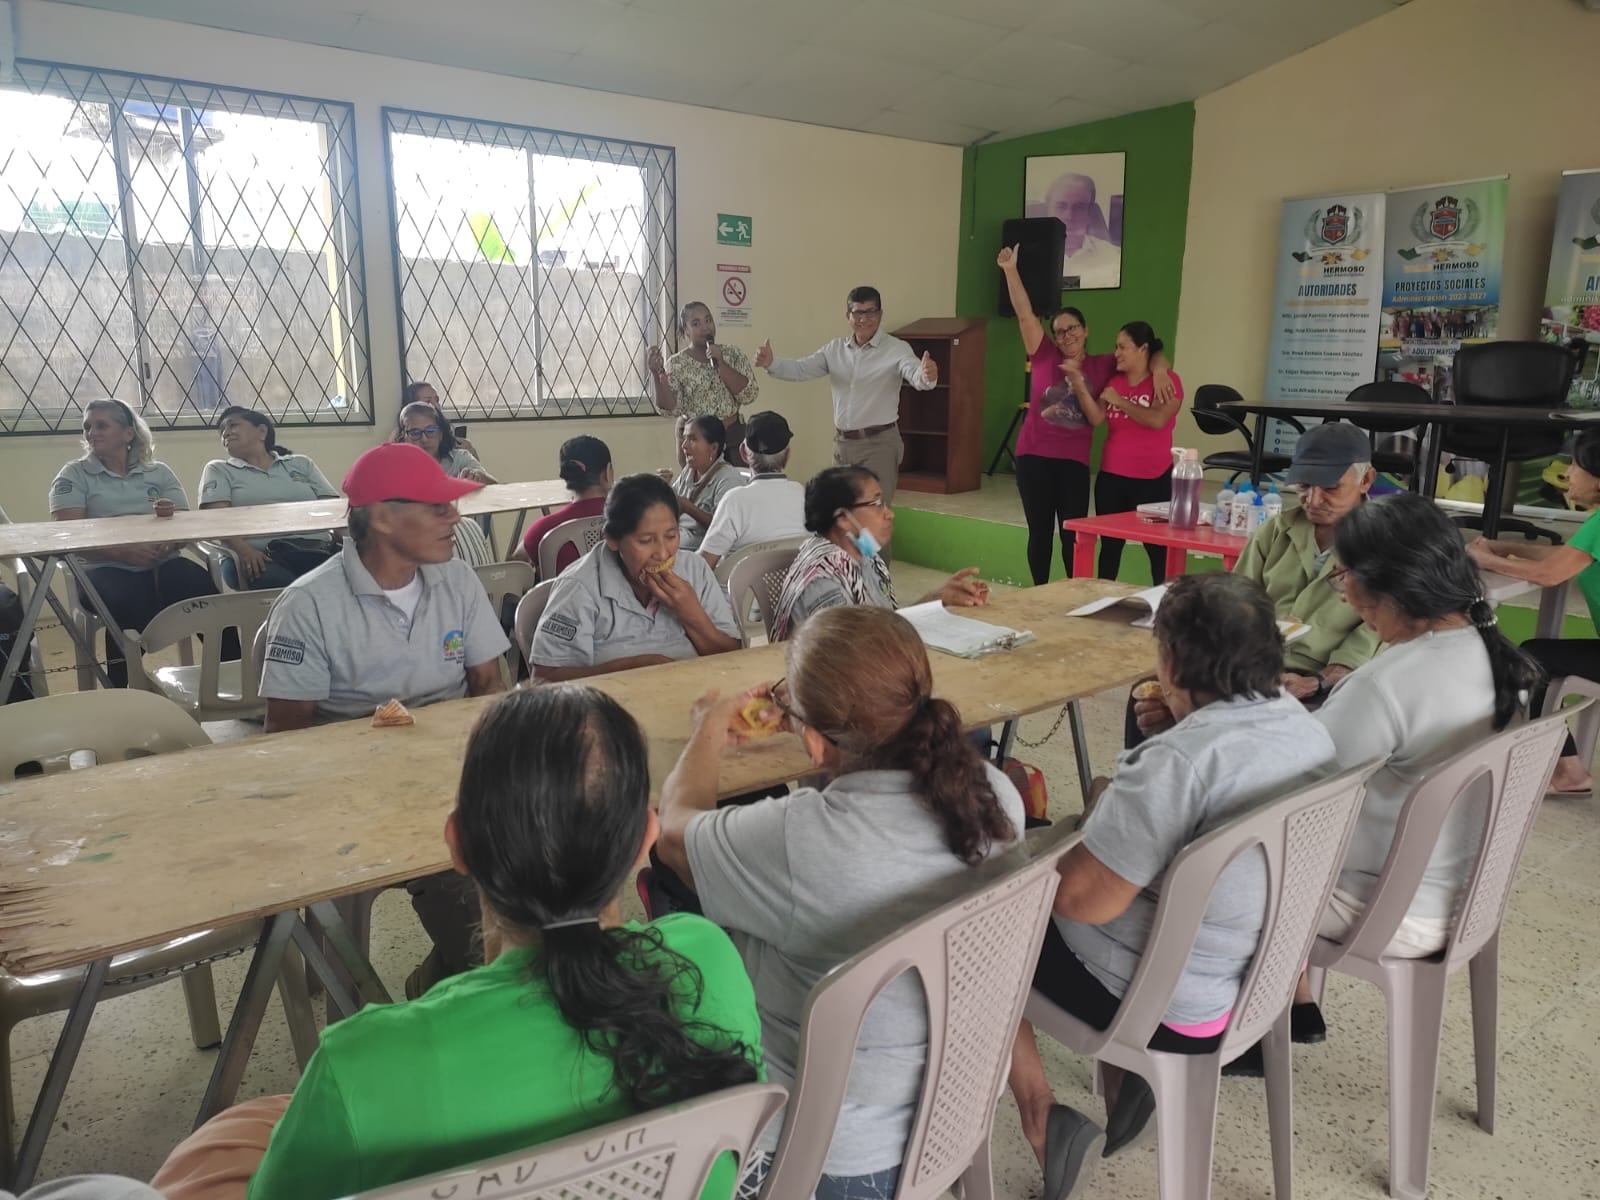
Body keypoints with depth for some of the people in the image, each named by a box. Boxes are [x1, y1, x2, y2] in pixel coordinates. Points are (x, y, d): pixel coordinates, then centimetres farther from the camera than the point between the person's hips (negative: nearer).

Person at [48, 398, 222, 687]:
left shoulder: (159, 472, 17)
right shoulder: (73, 475, 10)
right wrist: (123, 553, -20)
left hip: (164, 564, 2)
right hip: (108, 568, -2)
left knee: (208, 596, -30)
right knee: (130, 607, -37)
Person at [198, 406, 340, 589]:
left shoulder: (301, 464, 25)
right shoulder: (219, 470, 20)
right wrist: (244, 550, -18)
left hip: (318, 550, 2)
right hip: (262, 557, -2)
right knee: (287, 586, -38)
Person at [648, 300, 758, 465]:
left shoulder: (733, 354, 1)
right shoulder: (676, 364, -4)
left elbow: (749, 395, -9)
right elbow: (668, 409, -14)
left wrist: (720, 363, -16)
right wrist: (656, 374, -27)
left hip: (733, 434, 2)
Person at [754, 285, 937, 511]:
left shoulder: (896, 349, -9)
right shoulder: (835, 349, 6)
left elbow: (915, 375, -24)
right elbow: (801, 369, 0)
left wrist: (927, 375, -49)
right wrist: (771, 364, -19)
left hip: (879, 442, -5)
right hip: (842, 442, 5)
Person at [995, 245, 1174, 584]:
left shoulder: (1103, 365, 6)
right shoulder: (1044, 357, 2)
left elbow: (1150, 353, 12)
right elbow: (1024, 313, -4)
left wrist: (1159, 370, -10)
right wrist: (1010, 271, -10)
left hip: (1075, 461, 1)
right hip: (1034, 457, 0)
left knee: (1073, 534, 4)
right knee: (1040, 532, 9)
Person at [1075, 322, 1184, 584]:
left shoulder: (1167, 380, -5)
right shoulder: (1114, 381, 9)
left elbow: (1157, 420, -21)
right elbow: (1096, 418, -4)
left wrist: (1119, 400, -15)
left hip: (1153, 479, -5)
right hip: (1111, 477, 5)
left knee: (1157, 546, 0)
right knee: (1109, 544, 12)